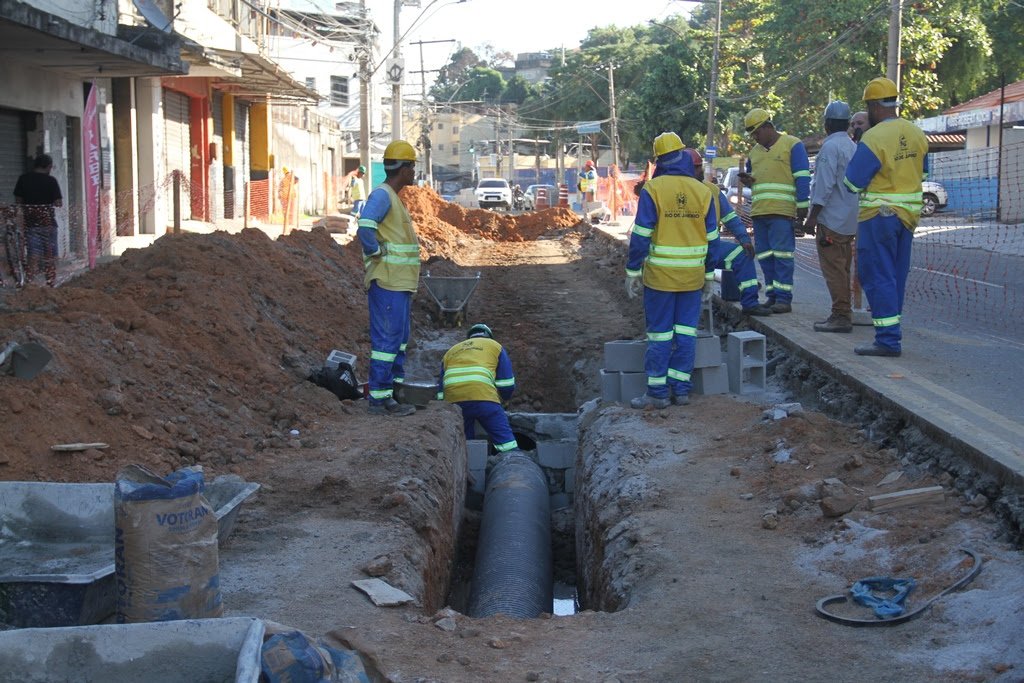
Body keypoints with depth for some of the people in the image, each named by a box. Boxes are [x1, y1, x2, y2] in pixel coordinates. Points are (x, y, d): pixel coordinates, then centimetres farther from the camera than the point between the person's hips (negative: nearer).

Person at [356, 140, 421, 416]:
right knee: (387, 339, -8)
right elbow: (365, 227, -30)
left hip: (400, 283, 10)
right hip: (388, 283, -10)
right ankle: (379, 399, -5)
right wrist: (376, 254, -19)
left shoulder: (393, 197, 18)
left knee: (399, 338, 16)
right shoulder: (382, 195, -15)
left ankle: (395, 389, 24)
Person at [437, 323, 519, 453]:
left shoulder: (451, 351, 32)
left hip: (452, 401, 4)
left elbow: (441, 389, 29)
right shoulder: (494, 345, 23)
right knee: (506, 441, -2)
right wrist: (504, 397, 35)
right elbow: (507, 384, 15)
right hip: (483, 396, -3)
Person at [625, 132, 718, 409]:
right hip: (693, 277, 3)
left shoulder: (653, 189, -9)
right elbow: (712, 238, 8)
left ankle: (658, 393, 5)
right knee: (686, 332, 10)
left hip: (660, 275, -3)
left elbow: (641, 235, -10)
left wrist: (632, 272, -4)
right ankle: (681, 389, 13)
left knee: (659, 334, 2)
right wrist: (709, 276, 16)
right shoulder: (703, 191, 3)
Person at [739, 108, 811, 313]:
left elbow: (802, 178, -4)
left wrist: (802, 207, -10)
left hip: (782, 212, -7)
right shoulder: (755, 151, 22)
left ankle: (784, 298, -11)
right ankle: (772, 296, 11)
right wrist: (747, 180, 8)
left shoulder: (792, 145, 1)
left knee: (782, 255, -10)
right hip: (759, 211, 7)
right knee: (765, 256, 6)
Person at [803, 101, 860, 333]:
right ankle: (843, 314, 17)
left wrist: (812, 217, -16)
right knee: (842, 269, 14)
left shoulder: (830, 146, -13)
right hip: (849, 220, 9)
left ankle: (841, 316, -10)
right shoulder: (853, 147, 15)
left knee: (833, 269, -8)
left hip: (832, 219, -9)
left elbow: (825, 186, -19)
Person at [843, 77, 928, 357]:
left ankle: (889, 340, -8)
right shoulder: (916, 134, 4)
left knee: (877, 276, -4)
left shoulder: (873, 138, -19)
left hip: (879, 215, -7)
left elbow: (853, 183, -14)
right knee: (896, 275, 16)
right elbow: (921, 171, 18)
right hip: (909, 214, 7)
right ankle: (891, 330, 25)